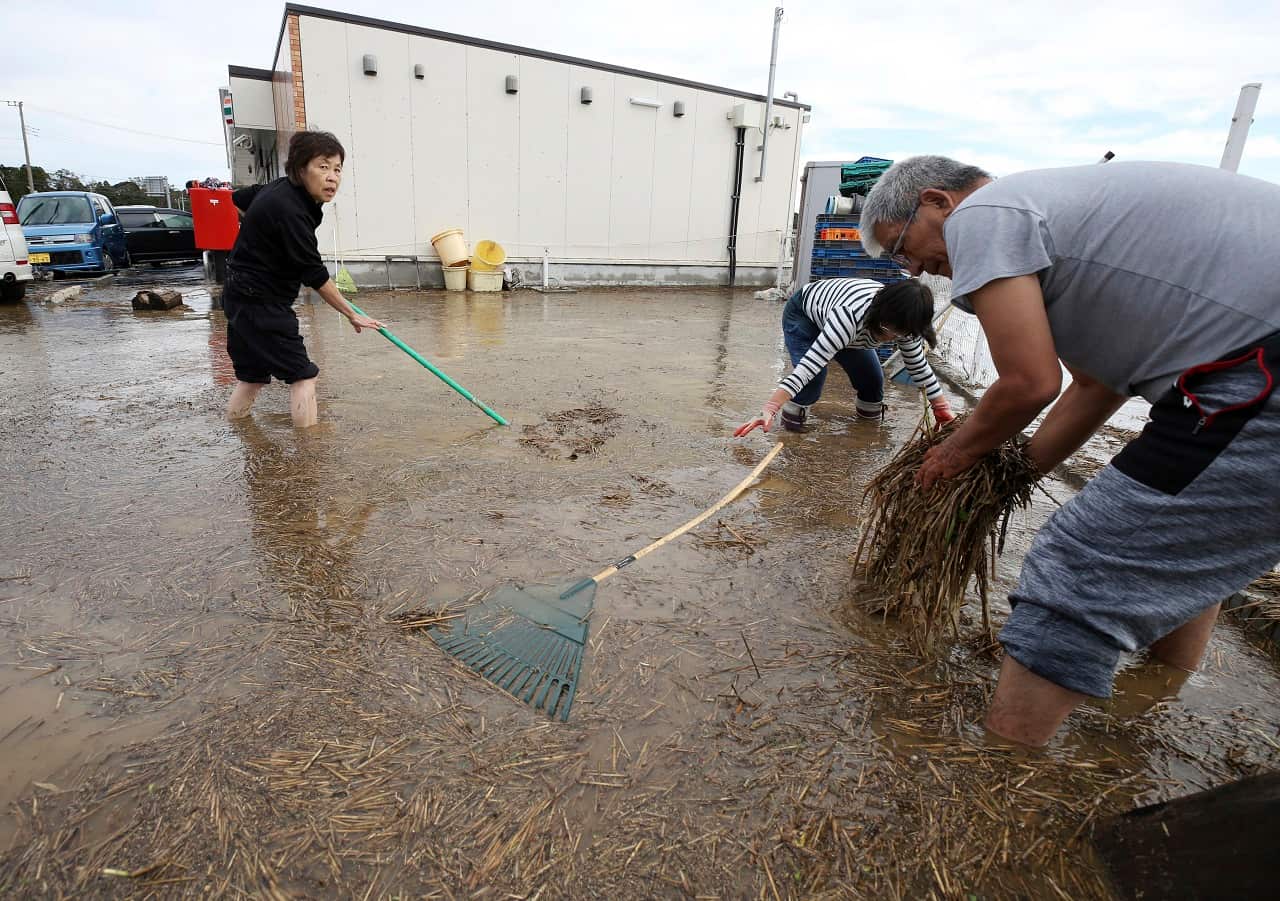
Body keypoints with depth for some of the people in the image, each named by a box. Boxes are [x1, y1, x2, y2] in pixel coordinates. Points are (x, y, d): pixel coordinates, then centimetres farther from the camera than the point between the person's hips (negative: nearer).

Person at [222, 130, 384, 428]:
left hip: (240, 296, 10)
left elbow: (238, 199, 23)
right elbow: (315, 277, -22)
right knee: (302, 374, -6)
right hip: (260, 303, -10)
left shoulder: (281, 188, 3)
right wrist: (352, 315, -15)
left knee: (253, 374, 17)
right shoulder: (290, 212, -24)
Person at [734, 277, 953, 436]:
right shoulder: (851, 314, -46)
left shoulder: (905, 324, -24)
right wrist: (769, 410, -59)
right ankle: (792, 415, -4)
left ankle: (870, 414, 21)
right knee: (814, 376, -28)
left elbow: (919, 367, -7)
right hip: (803, 314, -6)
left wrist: (942, 408, -8)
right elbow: (808, 365, -52)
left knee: (872, 378, -6)